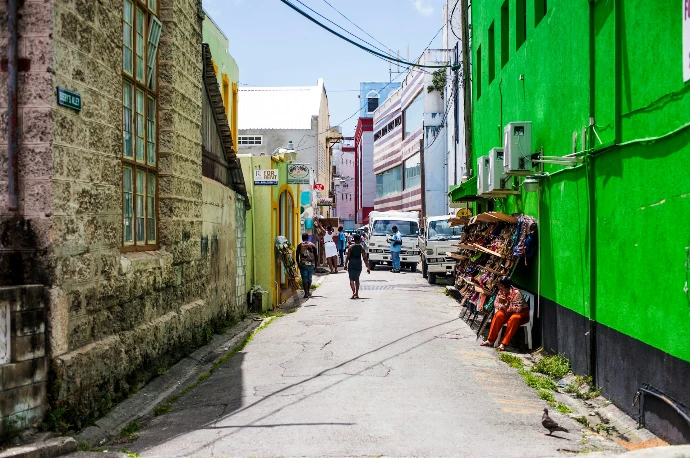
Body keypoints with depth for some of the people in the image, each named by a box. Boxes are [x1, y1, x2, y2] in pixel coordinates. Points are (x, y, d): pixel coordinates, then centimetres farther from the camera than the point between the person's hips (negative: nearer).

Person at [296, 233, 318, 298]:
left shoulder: (299, 246, 2)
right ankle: (308, 291, 24)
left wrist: (298, 264, 12)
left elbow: (297, 256, 2)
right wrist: (315, 264, 12)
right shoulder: (312, 245, 4)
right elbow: (315, 256, 4)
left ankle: (306, 293, -8)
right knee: (309, 278, 17)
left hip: (303, 264, -1)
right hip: (311, 264, 2)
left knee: (304, 279, -1)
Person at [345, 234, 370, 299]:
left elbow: (348, 257, -6)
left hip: (351, 265, -2)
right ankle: (357, 294, 20)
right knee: (357, 279, 17)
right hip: (358, 264, 2)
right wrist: (368, 267, -2)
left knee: (352, 279, -2)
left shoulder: (351, 247, -4)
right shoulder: (362, 248, -1)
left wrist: (345, 264, 4)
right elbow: (364, 258, -4)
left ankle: (354, 292, -23)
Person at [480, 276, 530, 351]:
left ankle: (504, 344, -33)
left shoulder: (516, 293, -28)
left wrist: (506, 306, -25)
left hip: (522, 312, -6)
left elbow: (518, 309, -32)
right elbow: (496, 303, -2)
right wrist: (503, 306, -23)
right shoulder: (501, 291, -7)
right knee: (498, 315, -22)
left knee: (514, 318, -37)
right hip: (509, 311, 6)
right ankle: (490, 340, -19)